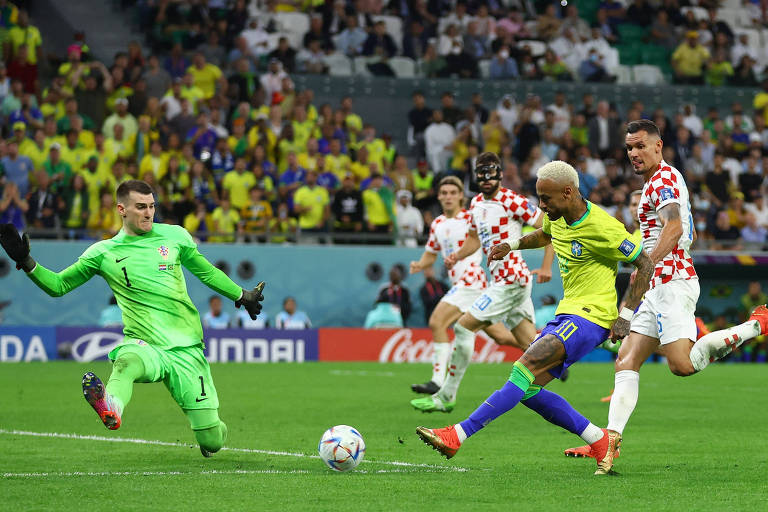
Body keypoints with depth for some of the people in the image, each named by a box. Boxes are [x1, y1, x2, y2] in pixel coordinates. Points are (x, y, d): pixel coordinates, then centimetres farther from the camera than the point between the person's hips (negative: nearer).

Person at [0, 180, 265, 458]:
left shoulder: (175, 236, 8)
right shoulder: (103, 253, 4)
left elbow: (206, 272, 23)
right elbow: (58, 285, 8)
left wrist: (242, 296, 33)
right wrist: (26, 262, -8)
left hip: (187, 349, 1)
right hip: (144, 347, -1)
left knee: (211, 442, -4)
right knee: (127, 362, -41)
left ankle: (213, 432, 33)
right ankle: (111, 410, -71)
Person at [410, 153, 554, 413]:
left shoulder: (512, 202, -13)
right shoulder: (477, 203, 12)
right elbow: (474, 239, 26)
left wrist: (546, 266, -18)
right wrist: (457, 256, 6)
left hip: (511, 281, -9)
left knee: (463, 326, -9)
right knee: (530, 344, 8)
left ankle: (446, 397, -4)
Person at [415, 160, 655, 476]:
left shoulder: (602, 228, -17)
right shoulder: (558, 217, 7)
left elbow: (645, 264, -11)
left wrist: (626, 316, -14)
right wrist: (512, 243, 15)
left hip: (590, 317, -9)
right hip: (567, 314, 9)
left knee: (525, 368, -23)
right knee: (529, 390, 0)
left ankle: (458, 435, -28)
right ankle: (600, 442, 7)